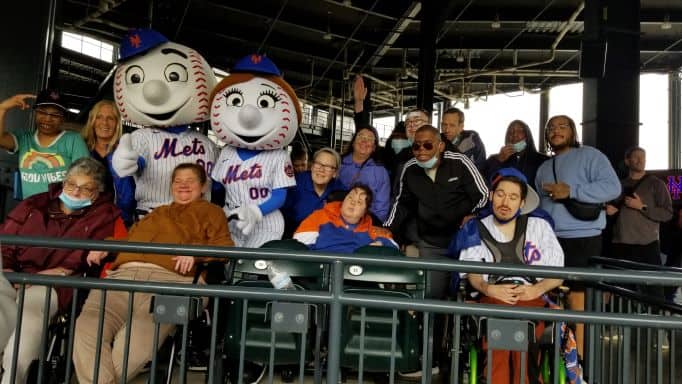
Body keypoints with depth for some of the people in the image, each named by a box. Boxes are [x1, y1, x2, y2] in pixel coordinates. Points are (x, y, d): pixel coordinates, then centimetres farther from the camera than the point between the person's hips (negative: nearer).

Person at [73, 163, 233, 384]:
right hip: (123, 274, 5)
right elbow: (130, 237, 40)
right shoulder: (157, 213, 42)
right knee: (87, 329, -26)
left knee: (133, 347, -32)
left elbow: (225, 246, 10)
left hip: (169, 278, -4)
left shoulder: (210, 211, 25)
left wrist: (195, 250, -9)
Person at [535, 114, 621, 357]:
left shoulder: (589, 155, 1)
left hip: (582, 238, -6)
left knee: (577, 298, -6)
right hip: (550, 240, 7)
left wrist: (571, 191, -16)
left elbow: (612, 187, -12)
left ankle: (578, 355, 0)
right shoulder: (544, 168, 21)